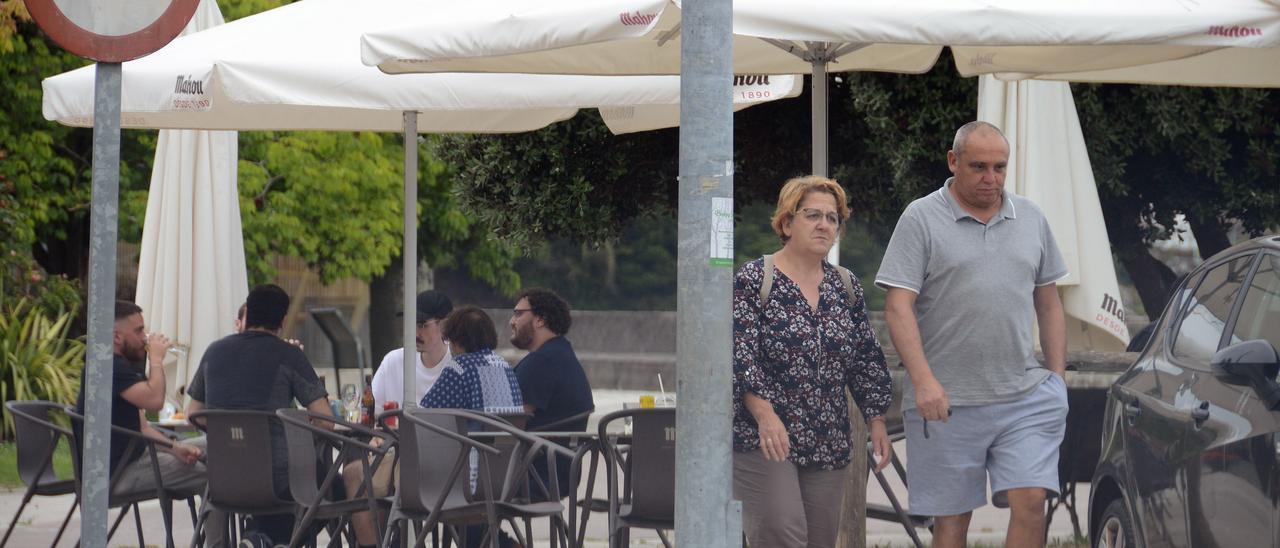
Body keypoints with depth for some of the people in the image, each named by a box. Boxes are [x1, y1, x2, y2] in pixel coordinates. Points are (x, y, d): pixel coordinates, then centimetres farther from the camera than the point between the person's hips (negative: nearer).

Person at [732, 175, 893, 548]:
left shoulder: (846, 287, 12)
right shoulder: (753, 281, -4)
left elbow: (867, 360, 15)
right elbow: (740, 356, -12)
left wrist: (876, 422, 8)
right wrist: (765, 413, -24)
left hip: (828, 444, 6)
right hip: (764, 441, -6)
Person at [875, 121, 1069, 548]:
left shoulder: (1031, 219, 13)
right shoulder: (921, 220, -2)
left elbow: (1049, 304, 19)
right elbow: (898, 308, -9)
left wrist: (1057, 376, 10)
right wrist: (924, 381, -20)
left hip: (1025, 396, 3)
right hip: (947, 401, -3)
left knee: (1030, 502, -9)